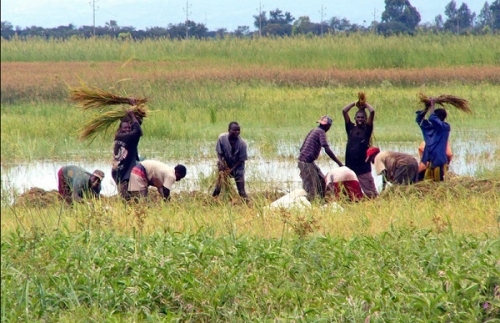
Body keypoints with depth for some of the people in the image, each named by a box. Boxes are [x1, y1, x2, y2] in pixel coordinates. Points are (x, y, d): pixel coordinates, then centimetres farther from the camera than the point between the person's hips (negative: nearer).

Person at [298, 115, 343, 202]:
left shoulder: (313, 131, 18)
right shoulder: (321, 132, -9)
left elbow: (302, 148, 22)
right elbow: (327, 150, -20)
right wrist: (339, 163, -18)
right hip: (307, 162, -9)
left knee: (321, 181, 14)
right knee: (310, 186, -9)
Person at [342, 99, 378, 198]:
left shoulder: (367, 129, 3)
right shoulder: (350, 128, 9)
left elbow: (372, 112, -7)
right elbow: (344, 111, 5)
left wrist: (365, 105, 9)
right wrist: (355, 103, 10)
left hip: (364, 167, -3)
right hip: (350, 167, 3)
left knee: (371, 193, -5)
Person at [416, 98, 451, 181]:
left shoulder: (445, 127, -8)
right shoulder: (432, 127, 13)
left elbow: (432, 119, -23)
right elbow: (419, 120, 19)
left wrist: (432, 105, -10)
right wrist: (426, 108, 6)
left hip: (439, 161, -7)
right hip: (430, 161, 7)